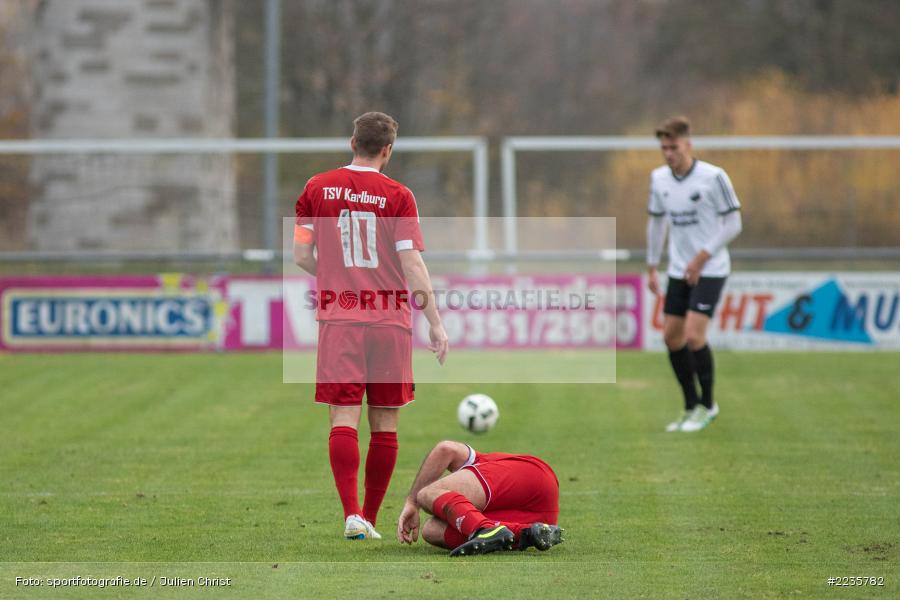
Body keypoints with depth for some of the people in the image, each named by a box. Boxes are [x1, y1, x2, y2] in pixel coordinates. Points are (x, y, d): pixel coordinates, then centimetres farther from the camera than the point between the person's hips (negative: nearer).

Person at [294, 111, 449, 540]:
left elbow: (301, 255, 7)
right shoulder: (397, 196, -3)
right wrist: (435, 323, -2)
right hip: (391, 321, -1)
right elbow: (412, 264, -6)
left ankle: (352, 513, -19)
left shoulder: (318, 188, 4)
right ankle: (370, 519, 13)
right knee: (385, 423, 9)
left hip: (338, 319, 1)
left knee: (343, 418, -3)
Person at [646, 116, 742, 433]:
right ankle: (691, 406, 20)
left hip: (710, 270, -6)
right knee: (671, 336, 5)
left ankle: (707, 405, 2)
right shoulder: (659, 178, 3)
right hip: (679, 271, 6)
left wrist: (702, 257, -16)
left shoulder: (713, 177, -14)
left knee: (694, 335, -16)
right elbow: (656, 222, 16)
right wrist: (651, 268, 15)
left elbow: (733, 223, -11)